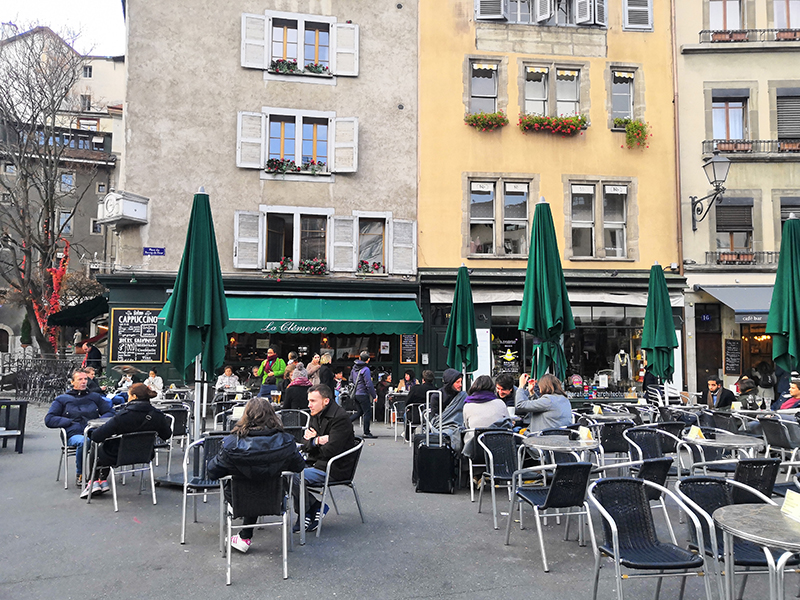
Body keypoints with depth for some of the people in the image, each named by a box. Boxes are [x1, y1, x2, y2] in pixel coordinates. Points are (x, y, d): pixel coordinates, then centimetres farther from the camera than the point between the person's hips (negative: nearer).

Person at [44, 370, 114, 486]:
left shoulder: (95, 397, 26)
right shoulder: (62, 399, 20)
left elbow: (110, 413, 23)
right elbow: (49, 420, 11)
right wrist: (70, 422, -1)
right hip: (74, 434, -1)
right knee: (83, 442, -40)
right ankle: (80, 475, -16)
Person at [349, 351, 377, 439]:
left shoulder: (354, 368, 8)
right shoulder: (365, 369, -16)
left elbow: (350, 380, 16)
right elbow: (369, 384, -17)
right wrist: (374, 395, -9)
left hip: (355, 394, 8)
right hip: (363, 394, -8)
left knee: (359, 412, 18)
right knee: (368, 413, 2)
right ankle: (366, 433, 6)